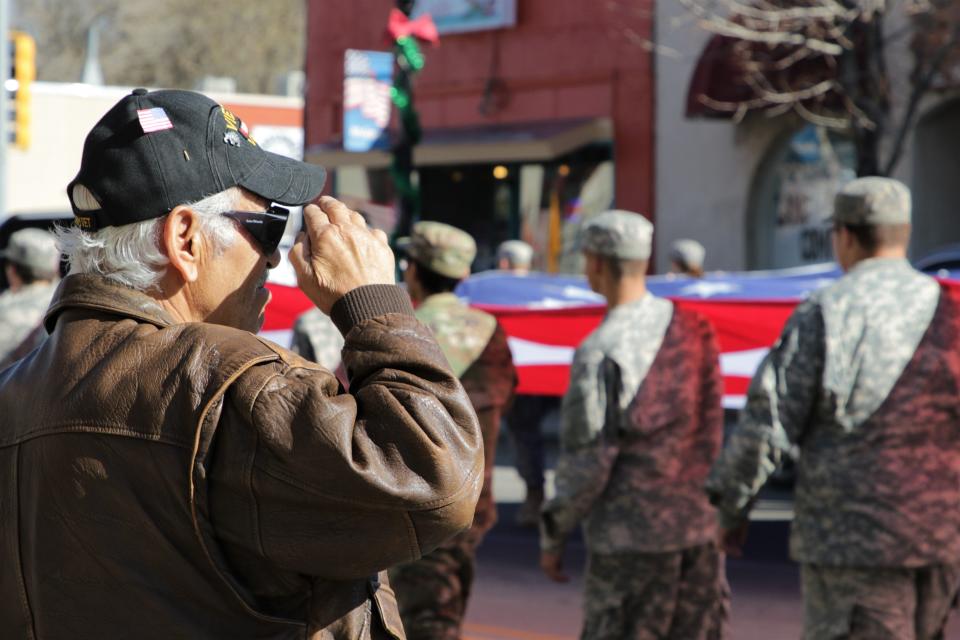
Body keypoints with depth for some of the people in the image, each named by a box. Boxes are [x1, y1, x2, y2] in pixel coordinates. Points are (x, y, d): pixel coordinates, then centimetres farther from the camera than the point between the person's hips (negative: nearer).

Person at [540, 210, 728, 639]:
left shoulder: (600, 351, -14)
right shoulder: (693, 330, 5)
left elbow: (587, 462, -13)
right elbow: (712, 431, 11)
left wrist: (553, 535, -3)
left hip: (631, 536, -6)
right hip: (700, 527, 6)